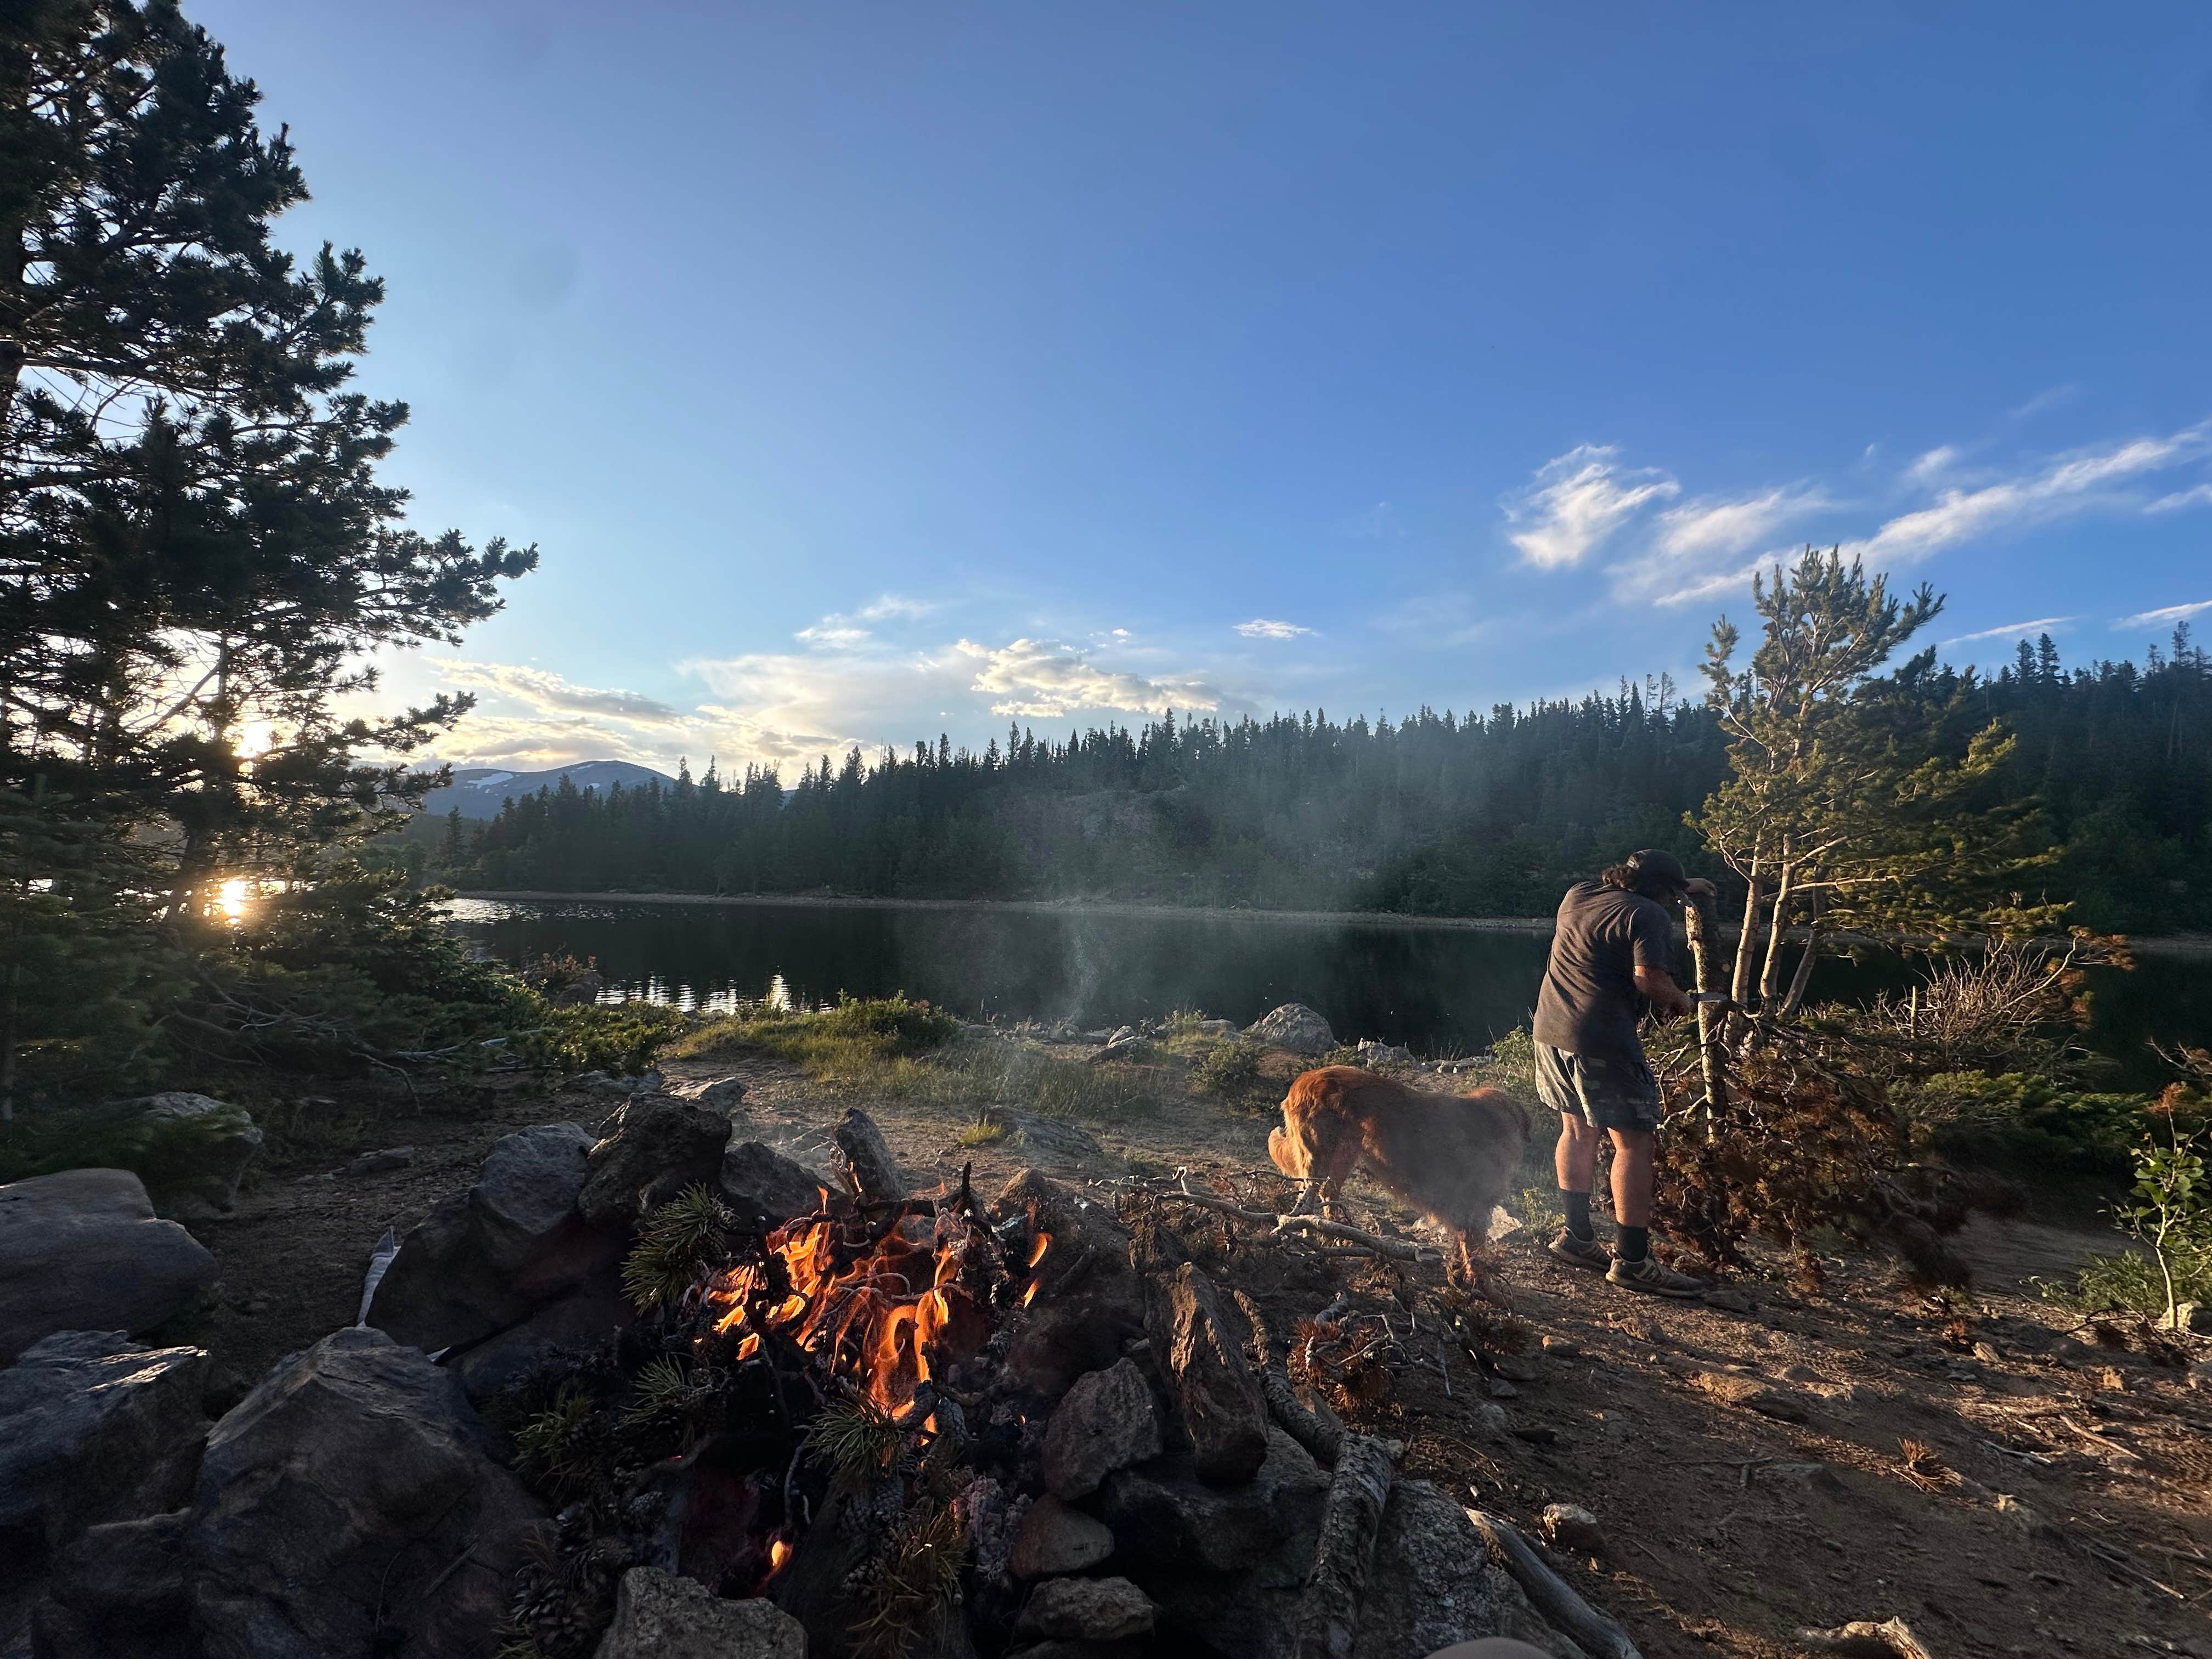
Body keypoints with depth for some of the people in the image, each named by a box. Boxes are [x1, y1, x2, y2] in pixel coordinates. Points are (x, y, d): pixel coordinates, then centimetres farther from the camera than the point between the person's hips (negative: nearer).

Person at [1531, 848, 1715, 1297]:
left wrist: (1684, 886, 41)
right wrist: (1682, 1002, 0)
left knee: (1578, 1130, 18)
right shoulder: (1648, 915, -9)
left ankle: (1576, 1236, 26)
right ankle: (1632, 1261, 1)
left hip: (1550, 1029, 9)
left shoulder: (1577, 895, 14)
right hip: (1601, 1041, -9)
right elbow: (1649, 978, -20)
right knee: (1634, 1142, -1)